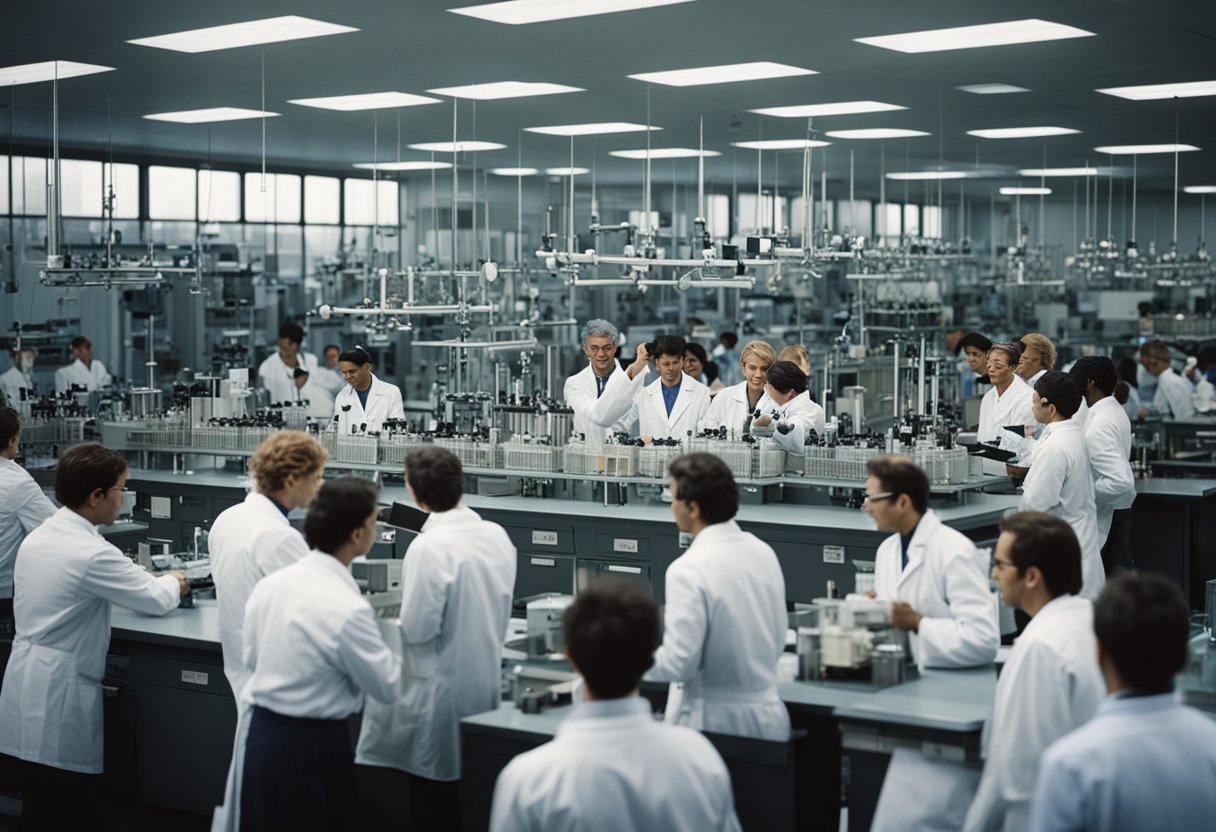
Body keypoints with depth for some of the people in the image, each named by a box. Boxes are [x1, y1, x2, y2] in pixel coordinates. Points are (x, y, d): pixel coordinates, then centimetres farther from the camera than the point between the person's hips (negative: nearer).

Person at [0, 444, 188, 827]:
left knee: (41, 811, 17)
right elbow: (155, 600, -9)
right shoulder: (91, 553, -21)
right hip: (57, 698, -9)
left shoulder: (38, 537, 6)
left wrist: (153, 580, 12)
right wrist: (172, 582, 12)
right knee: (67, 817, 2)